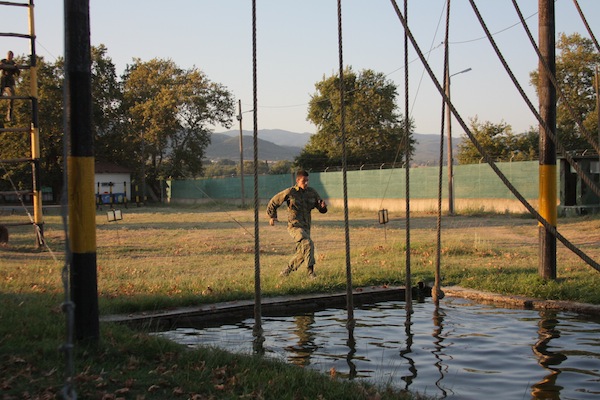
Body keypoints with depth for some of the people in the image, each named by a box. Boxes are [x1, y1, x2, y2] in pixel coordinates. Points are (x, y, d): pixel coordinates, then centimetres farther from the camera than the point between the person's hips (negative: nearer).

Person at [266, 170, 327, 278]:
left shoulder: (312, 192, 4)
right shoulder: (290, 192, -7)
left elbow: (322, 210, 10)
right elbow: (273, 202, 6)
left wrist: (323, 206, -12)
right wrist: (271, 216, 1)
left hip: (306, 227, 6)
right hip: (294, 226, -6)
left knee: (302, 252, 11)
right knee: (308, 244, -27)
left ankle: (287, 269, 33)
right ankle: (310, 271, -23)